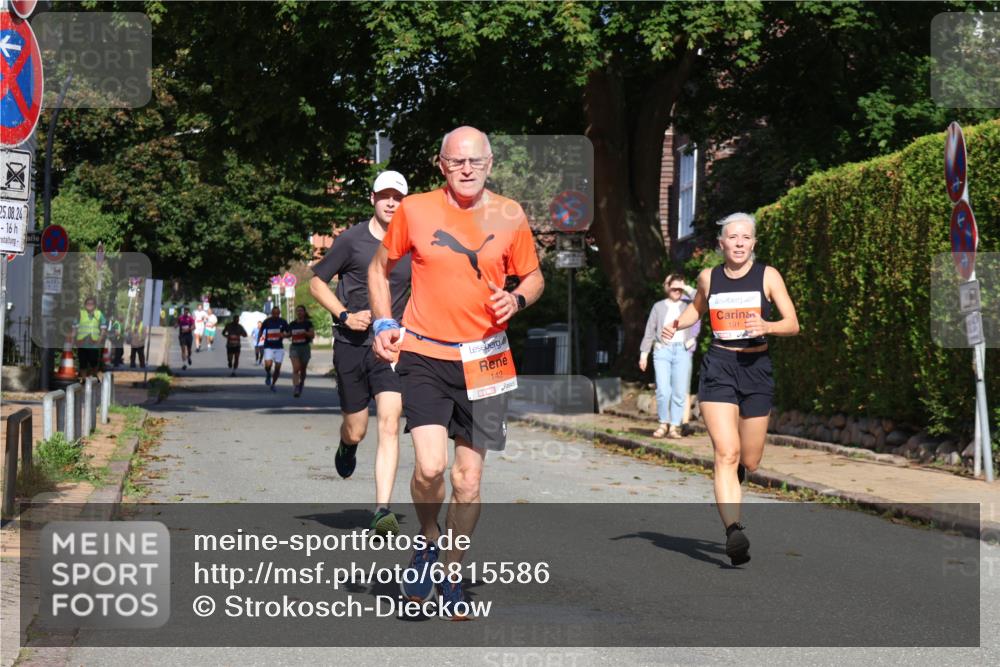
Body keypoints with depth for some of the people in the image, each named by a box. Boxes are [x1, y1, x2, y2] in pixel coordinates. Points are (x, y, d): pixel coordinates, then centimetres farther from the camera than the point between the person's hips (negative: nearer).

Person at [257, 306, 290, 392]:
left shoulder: (283, 322, -1)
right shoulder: (267, 321, -2)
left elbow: (289, 333, 4)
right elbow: (261, 331, 15)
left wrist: (284, 335, -16)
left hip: (279, 347, 2)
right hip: (268, 347, -2)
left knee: (277, 368, 2)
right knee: (268, 365, -22)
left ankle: (273, 384, 22)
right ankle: (268, 375, 11)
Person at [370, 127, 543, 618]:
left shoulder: (509, 216, 3)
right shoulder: (414, 210, 0)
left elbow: (533, 277, 14)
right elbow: (380, 267, 13)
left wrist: (517, 300, -8)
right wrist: (383, 324, 0)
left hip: (483, 360, 2)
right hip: (424, 356, -2)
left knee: (469, 479, 5)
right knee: (430, 466, -19)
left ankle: (452, 576, 22)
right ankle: (427, 544, 11)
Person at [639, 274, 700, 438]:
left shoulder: (688, 305, 11)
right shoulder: (659, 306, 14)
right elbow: (650, 331, 13)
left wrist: (687, 289, -3)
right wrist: (644, 353, 7)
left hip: (682, 351, 0)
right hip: (662, 350, 0)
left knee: (680, 392, -4)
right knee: (663, 391, -11)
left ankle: (674, 426, 3)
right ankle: (663, 424, 4)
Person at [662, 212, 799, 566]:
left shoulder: (768, 276, 1)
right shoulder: (709, 278, 6)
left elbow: (793, 324, -2)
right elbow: (696, 308, 26)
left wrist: (766, 326, -22)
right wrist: (677, 324, 6)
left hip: (756, 368, 1)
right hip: (718, 368, -1)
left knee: (749, 460, 9)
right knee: (727, 453, -18)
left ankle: (732, 480, 47)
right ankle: (733, 531, -26)